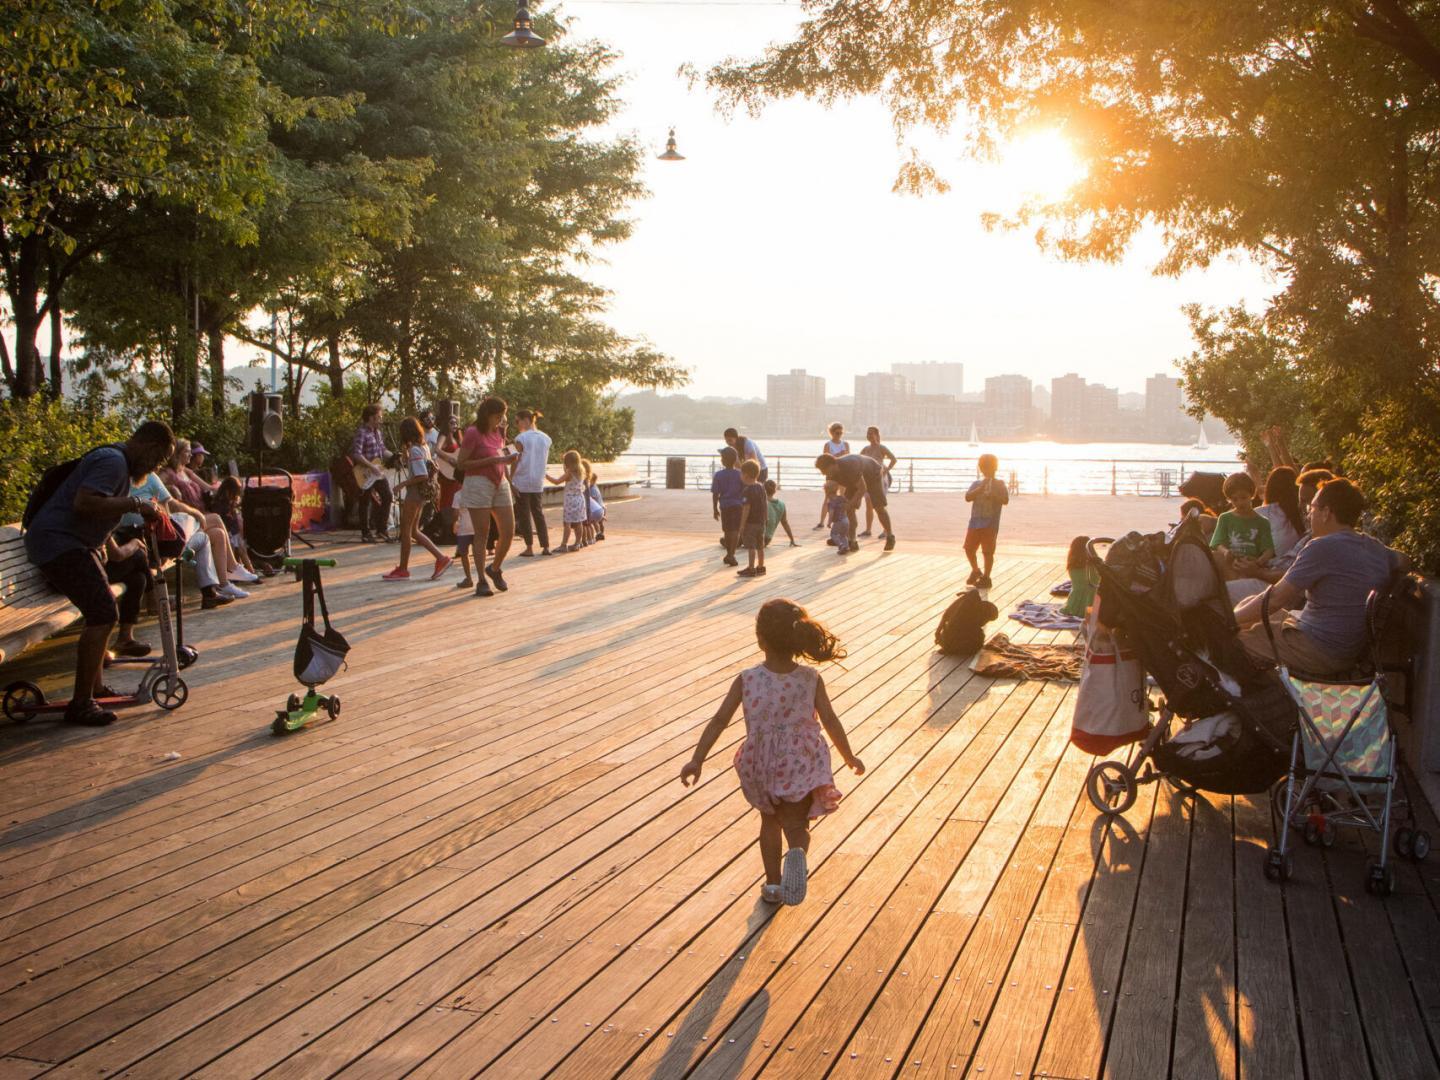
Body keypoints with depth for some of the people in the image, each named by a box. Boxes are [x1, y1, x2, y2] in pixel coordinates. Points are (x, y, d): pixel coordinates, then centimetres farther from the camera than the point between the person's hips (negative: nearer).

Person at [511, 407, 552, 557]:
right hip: (538, 482, 5)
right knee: (539, 513, 12)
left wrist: (510, 479, -5)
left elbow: (516, 462, -11)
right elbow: (546, 461, 10)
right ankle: (545, 547, 9)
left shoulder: (521, 438, -11)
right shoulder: (546, 438, 4)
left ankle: (529, 548, 2)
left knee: (524, 515, 3)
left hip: (522, 481, -5)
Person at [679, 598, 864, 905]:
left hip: (761, 764, 1)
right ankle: (797, 852, -23)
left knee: (770, 820, 24)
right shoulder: (811, 679, -10)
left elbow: (720, 720, -13)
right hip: (802, 765, -1)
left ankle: (773, 884, 29)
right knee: (796, 824, 10)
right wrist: (850, 758, 8)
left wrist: (697, 760, -7)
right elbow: (831, 722, -6)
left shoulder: (747, 679, -12)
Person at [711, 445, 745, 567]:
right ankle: (731, 555, -11)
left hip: (724, 506, 2)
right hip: (738, 505, -2)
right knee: (735, 531, -1)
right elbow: (745, 492, -5)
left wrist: (715, 509, 4)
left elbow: (715, 494, -5)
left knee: (727, 531, 16)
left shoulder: (718, 475, -7)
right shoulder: (740, 475, -7)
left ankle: (729, 554, 27)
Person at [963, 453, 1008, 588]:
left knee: (988, 551, -2)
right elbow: (968, 497, -6)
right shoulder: (977, 484, 9)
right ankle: (976, 571, 29)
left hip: (991, 524, -4)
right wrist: (981, 489, -17)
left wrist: (993, 496, -26)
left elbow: (1006, 500, -11)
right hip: (975, 522, 4)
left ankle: (986, 578, 8)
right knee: (969, 548, 7)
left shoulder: (999, 484, 1)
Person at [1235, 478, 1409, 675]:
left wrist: (1230, 619, -7)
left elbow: (1275, 598, -17)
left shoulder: (1322, 547, -20)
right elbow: (1404, 562, 28)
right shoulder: (1375, 547, 5)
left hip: (1319, 654, -9)